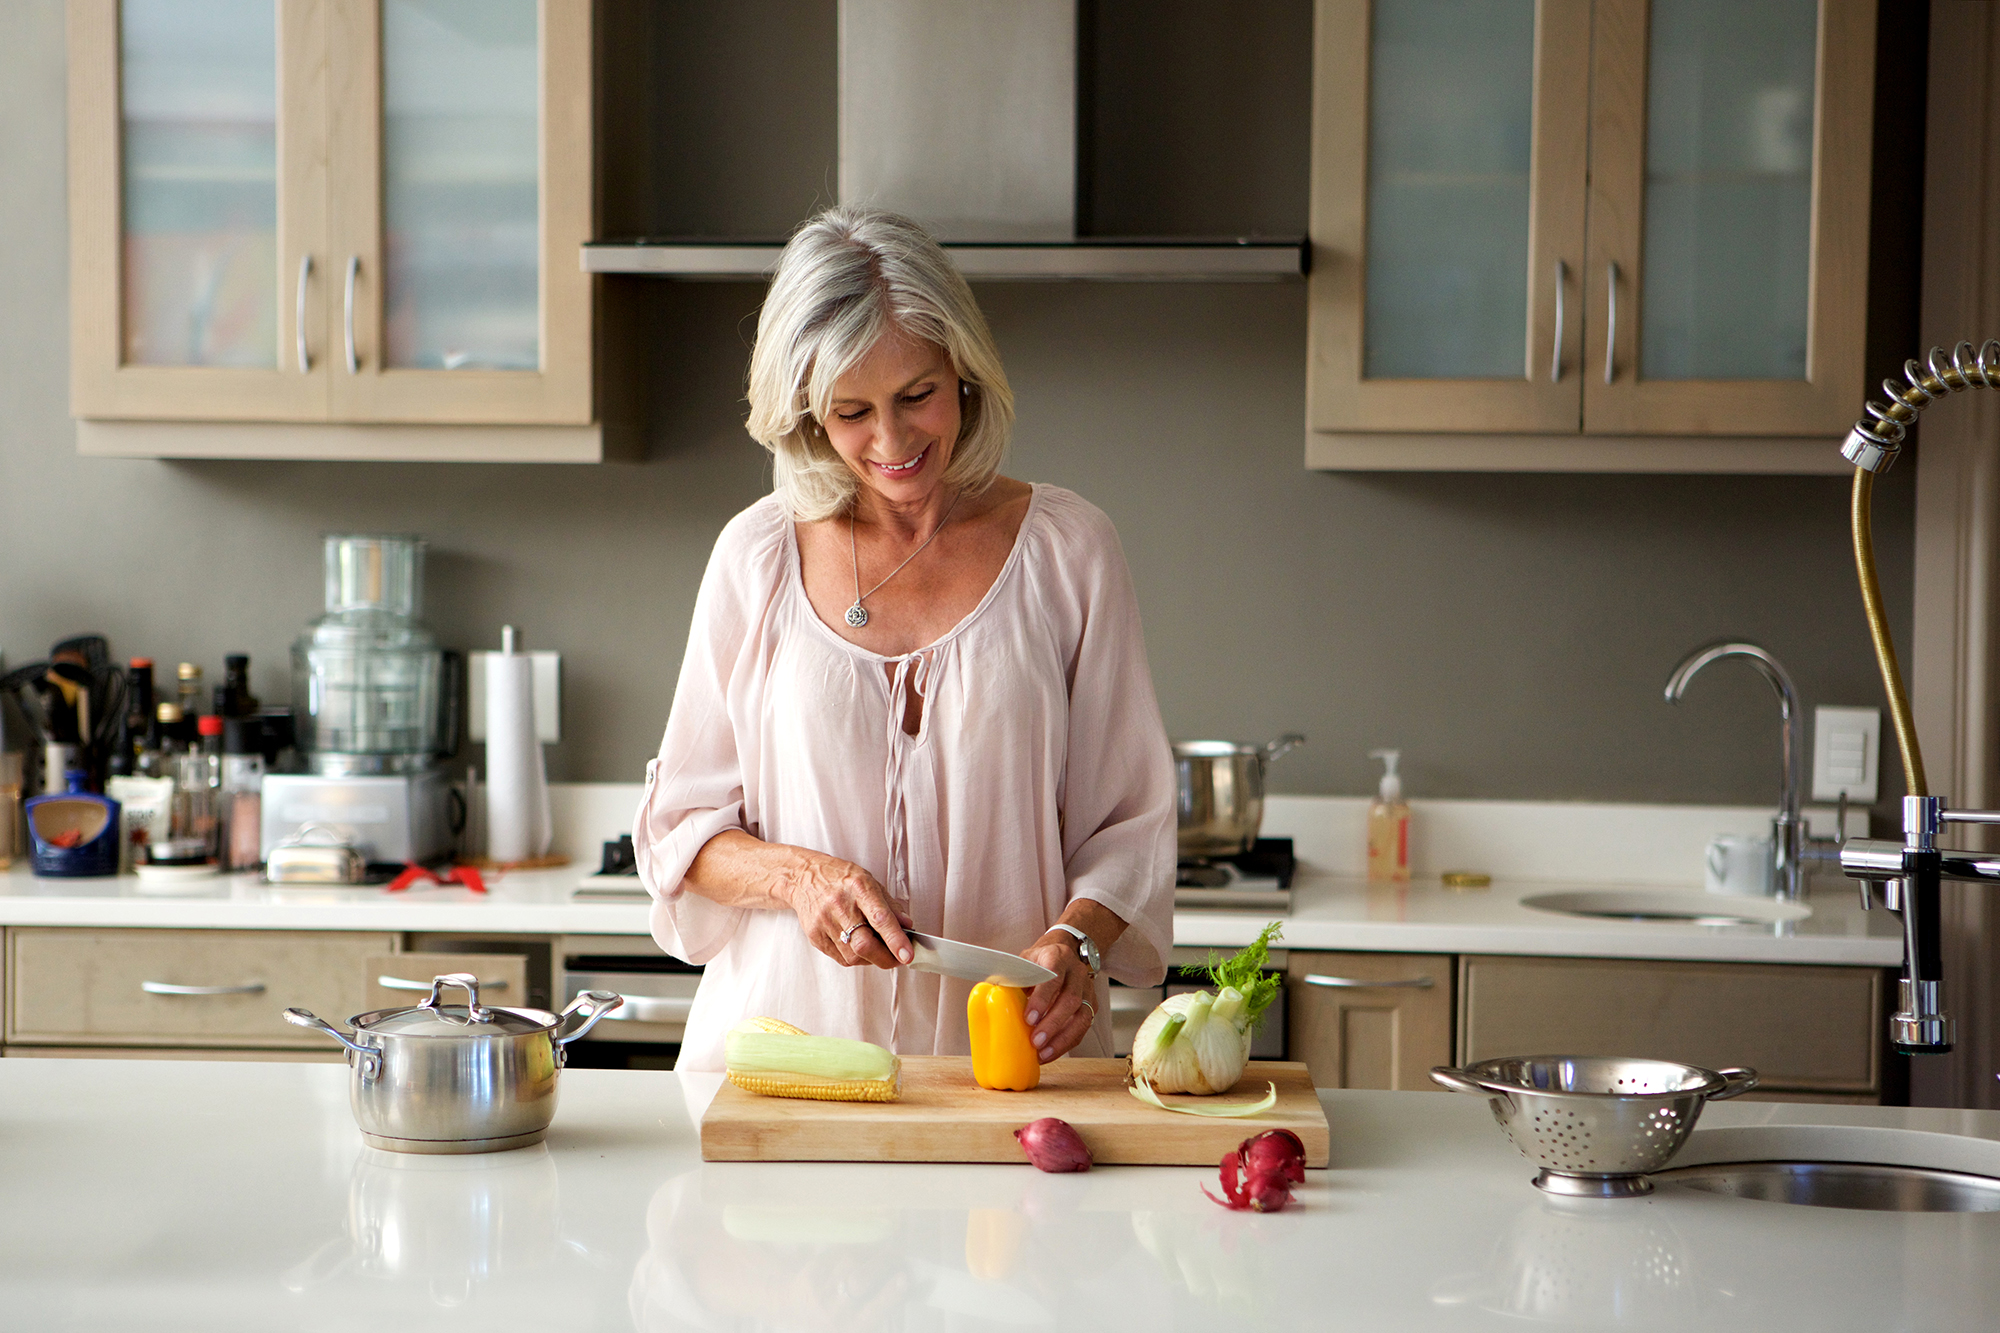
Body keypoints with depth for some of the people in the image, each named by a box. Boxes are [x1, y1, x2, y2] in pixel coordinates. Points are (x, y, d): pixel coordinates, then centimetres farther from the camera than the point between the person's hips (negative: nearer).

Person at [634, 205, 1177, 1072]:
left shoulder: (1064, 551, 5)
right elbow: (682, 827, 11)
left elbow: (1127, 820, 7)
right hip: (792, 1033, 1)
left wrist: (1074, 939, -13)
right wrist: (797, 875, -9)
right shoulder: (758, 555, 7)